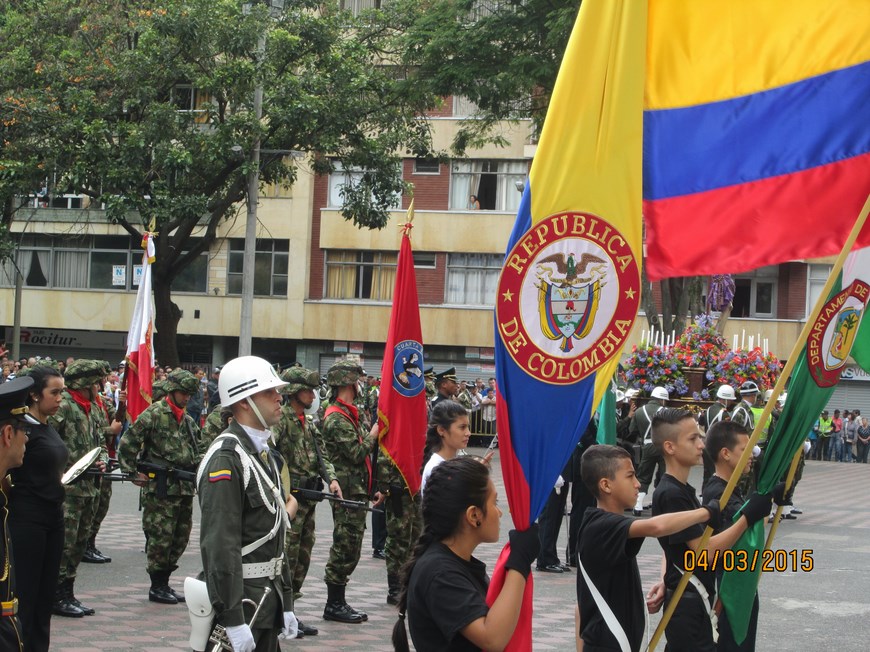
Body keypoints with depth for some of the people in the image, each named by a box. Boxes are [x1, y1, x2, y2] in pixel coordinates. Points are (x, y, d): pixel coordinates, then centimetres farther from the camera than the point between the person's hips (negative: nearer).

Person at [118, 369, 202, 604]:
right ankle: (157, 587, 5)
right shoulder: (153, 415, -8)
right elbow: (126, 446, -8)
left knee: (180, 538, 10)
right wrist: (134, 473, -10)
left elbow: (195, 453, 28)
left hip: (185, 488, 8)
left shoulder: (188, 421, 16)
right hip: (160, 489, -8)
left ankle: (164, 583, 20)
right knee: (160, 538, -4)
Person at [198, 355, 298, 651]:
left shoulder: (263, 451, 13)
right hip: (240, 597, -9)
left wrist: (286, 604, 16)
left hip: (269, 595, 9)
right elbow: (219, 544, -23)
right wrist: (233, 619, -25)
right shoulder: (226, 458, -18)